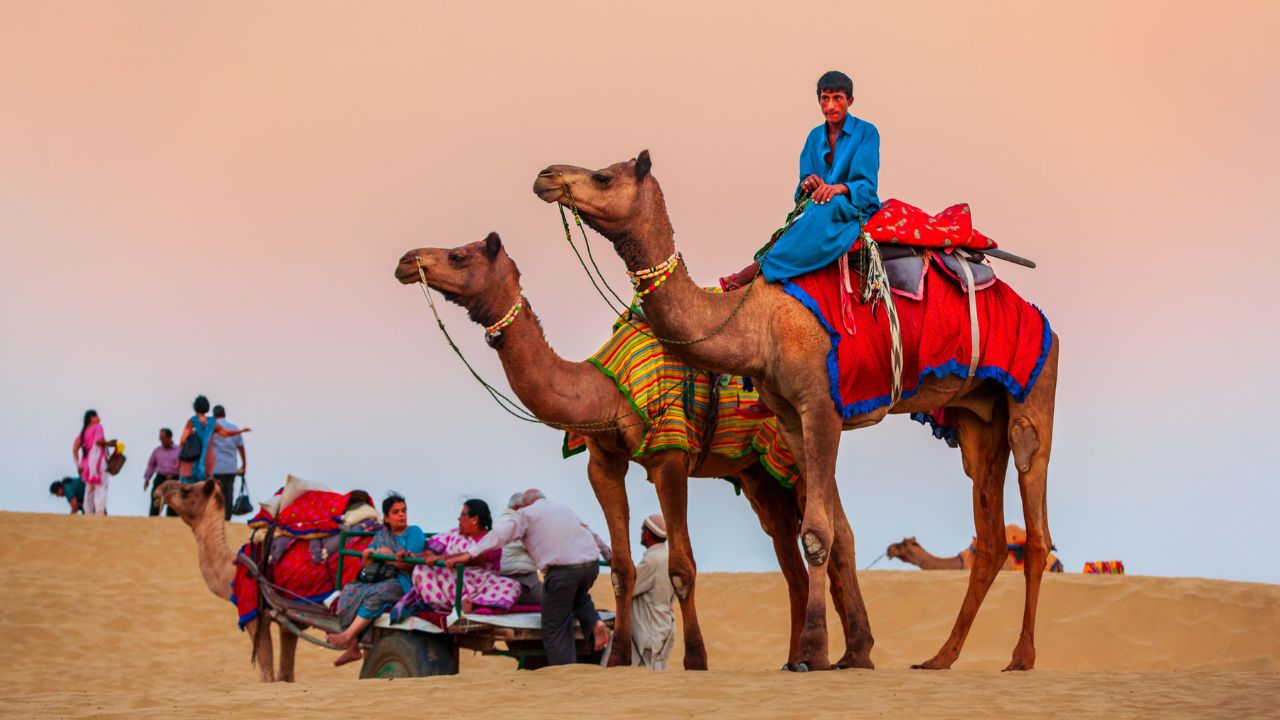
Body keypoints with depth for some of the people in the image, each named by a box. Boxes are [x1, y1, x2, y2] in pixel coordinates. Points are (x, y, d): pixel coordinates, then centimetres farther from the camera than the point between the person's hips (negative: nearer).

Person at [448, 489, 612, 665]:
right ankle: (594, 622, 9)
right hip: (591, 564, 6)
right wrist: (609, 555, 54)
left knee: (555, 627, 4)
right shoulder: (563, 509, 29)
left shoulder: (526, 513, 10)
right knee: (579, 597, 36)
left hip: (562, 570, -6)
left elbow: (499, 534, -5)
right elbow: (592, 534, 39)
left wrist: (470, 553, -12)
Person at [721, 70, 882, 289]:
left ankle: (760, 268, -40)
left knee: (830, 205, -36)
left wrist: (841, 188, -31)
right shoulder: (815, 136, 13)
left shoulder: (866, 132, -3)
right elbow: (801, 192, 12)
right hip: (819, 211, 5)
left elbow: (867, 185, -10)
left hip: (858, 211, -5)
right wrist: (807, 185, -13)